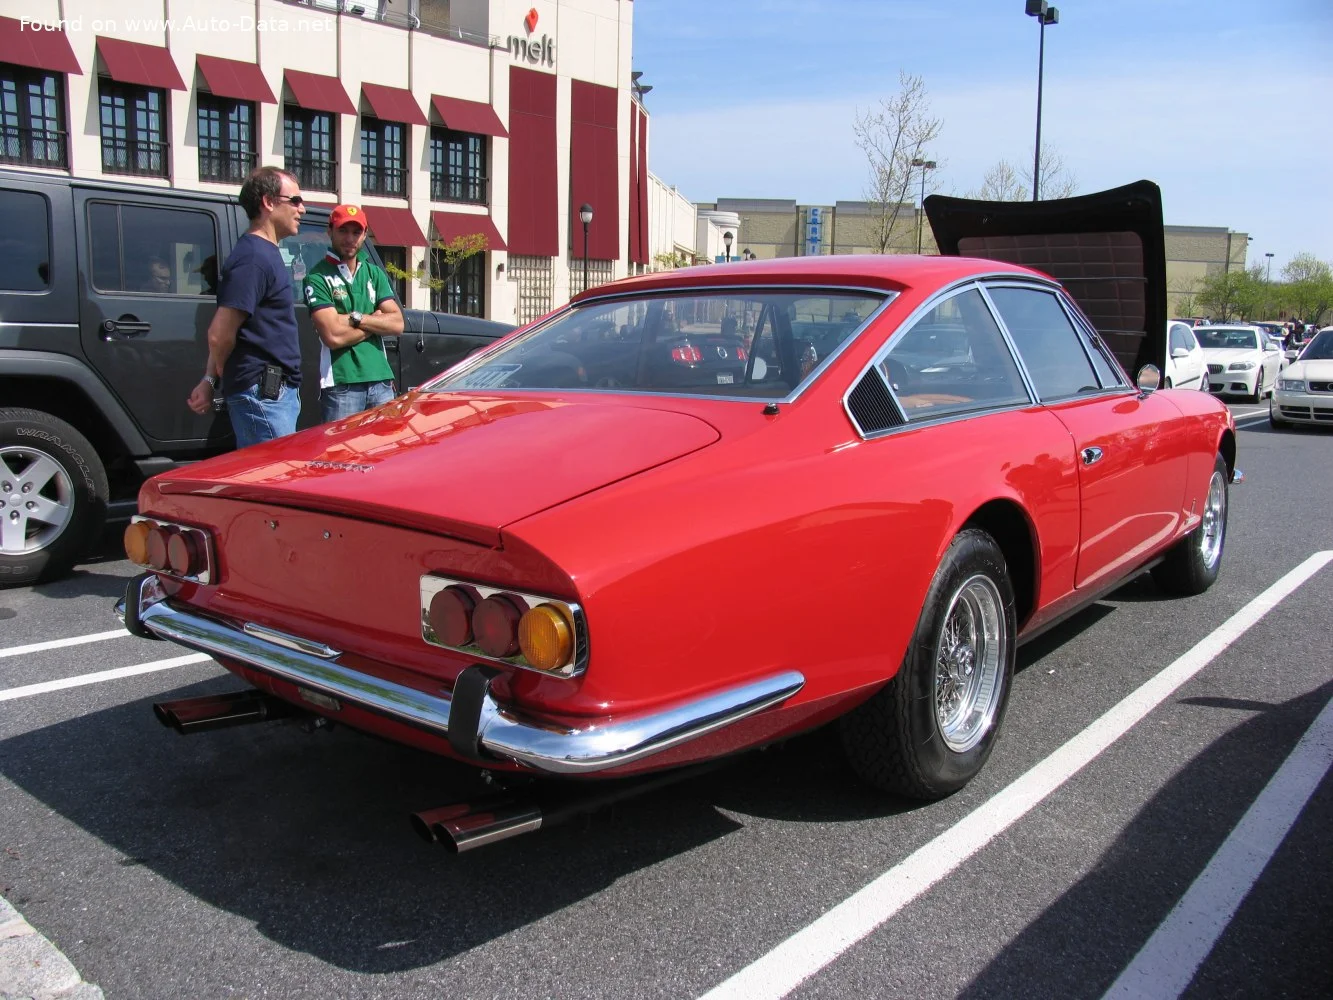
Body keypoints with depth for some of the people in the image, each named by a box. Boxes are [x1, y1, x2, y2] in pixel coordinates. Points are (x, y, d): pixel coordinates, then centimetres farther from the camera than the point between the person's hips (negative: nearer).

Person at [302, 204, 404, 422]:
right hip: (341, 386, -5)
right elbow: (333, 336, -15)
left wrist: (355, 318, -10)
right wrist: (375, 321, -2)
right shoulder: (318, 277, -4)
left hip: (381, 381, 5)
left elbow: (397, 324, 3)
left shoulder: (374, 273, 14)